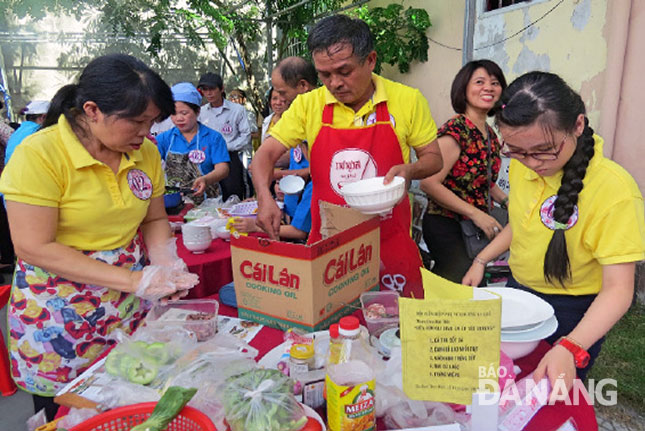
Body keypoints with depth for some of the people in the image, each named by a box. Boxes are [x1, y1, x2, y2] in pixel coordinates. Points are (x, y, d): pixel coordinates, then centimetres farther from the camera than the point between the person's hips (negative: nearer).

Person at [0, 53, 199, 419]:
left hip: (133, 311, 5)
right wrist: (133, 279, -25)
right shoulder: (39, 153, -18)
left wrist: (165, 262, -12)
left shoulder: (145, 152, -2)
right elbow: (35, 247, -21)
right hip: (60, 322, -4)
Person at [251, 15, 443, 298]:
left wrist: (409, 170, -17)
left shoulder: (407, 100, -3)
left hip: (390, 246, 0)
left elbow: (433, 158, 5)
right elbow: (265, 154, -2)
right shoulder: (308, 105, -2)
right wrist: (265, 197, -21)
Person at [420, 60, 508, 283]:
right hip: (446, 226, -8)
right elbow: (429, 183, -22)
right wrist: (476, 214, -20)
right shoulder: (455, 130, -15)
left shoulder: (490, 134, 10)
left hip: (477, 227, 8)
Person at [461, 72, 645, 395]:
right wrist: (481, 261, 6)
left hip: (572, 314, -5)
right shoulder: (521, 164, -8)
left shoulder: (614, 189, -28)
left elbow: (618, 289, -28)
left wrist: (570, 348, -40)